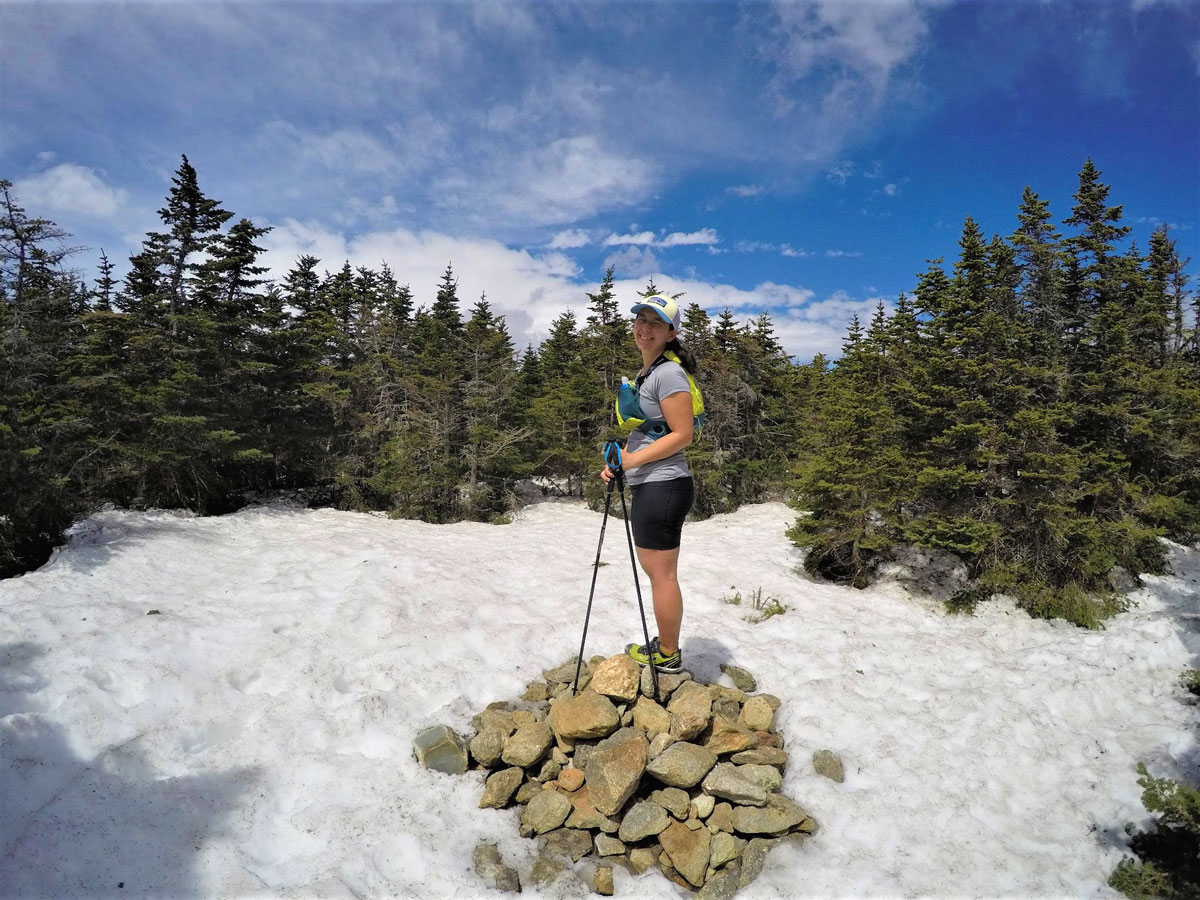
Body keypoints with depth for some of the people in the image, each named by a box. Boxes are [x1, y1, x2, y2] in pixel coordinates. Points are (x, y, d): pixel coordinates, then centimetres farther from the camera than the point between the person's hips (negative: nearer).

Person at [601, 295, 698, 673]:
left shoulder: (669, 372, -14)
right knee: (655, 568, 20)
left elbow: (682, 434, -19)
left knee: (662, 573, 2)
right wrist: (619, 462, 10)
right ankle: (665, 645, 36)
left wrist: (633, 459, -16)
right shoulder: (647, 372, 17)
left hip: (663, 486, -11)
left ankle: (667, 655, 19)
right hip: (649, 486, 11)